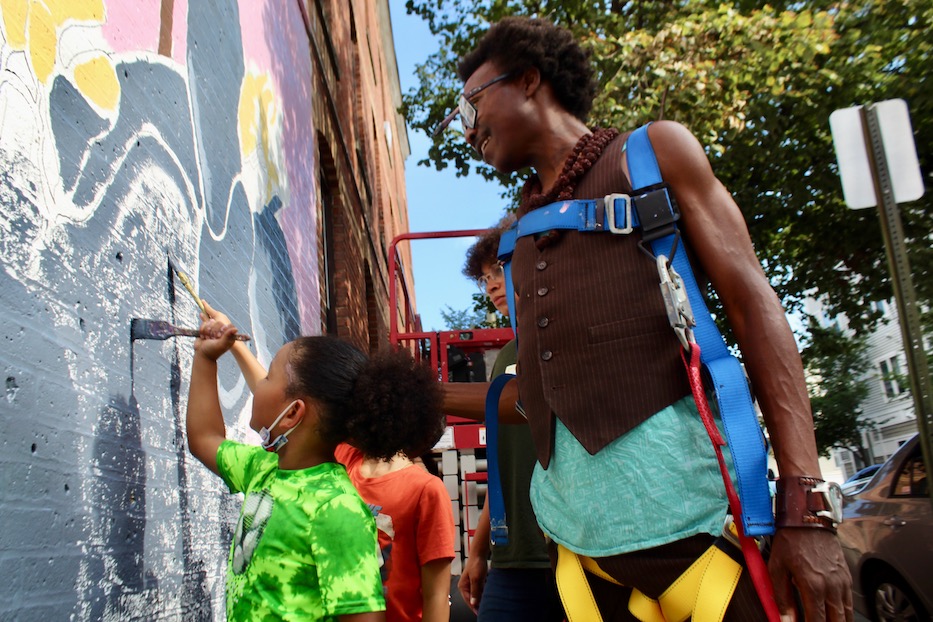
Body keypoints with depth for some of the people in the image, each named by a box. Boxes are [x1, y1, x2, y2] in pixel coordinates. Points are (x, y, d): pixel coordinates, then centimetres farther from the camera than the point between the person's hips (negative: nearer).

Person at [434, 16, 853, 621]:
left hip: (680, 503, -4)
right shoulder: (523, 235, 21)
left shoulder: (654, 152, 8)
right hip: (573, 524, 5)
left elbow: (754, 306, -1)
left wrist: (806, 508, -10)